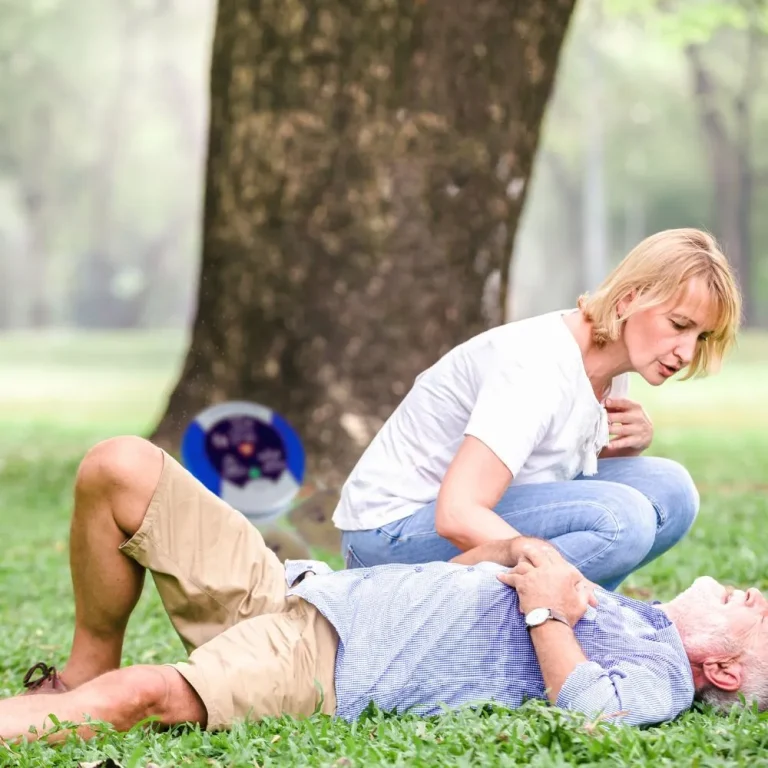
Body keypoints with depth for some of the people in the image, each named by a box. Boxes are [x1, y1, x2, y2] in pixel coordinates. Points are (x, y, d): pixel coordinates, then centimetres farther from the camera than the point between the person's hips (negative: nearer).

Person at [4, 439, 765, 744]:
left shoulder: (659, 679, -1)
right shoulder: (622, 607, 25)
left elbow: (590, 708, -26)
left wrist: (544, 610, -13)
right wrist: (525, 549, 10)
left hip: (323, 662, -9)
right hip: (290, 586, 9)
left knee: (144, 695, -35)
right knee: (118, 467, -4)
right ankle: (86, 670, 7)